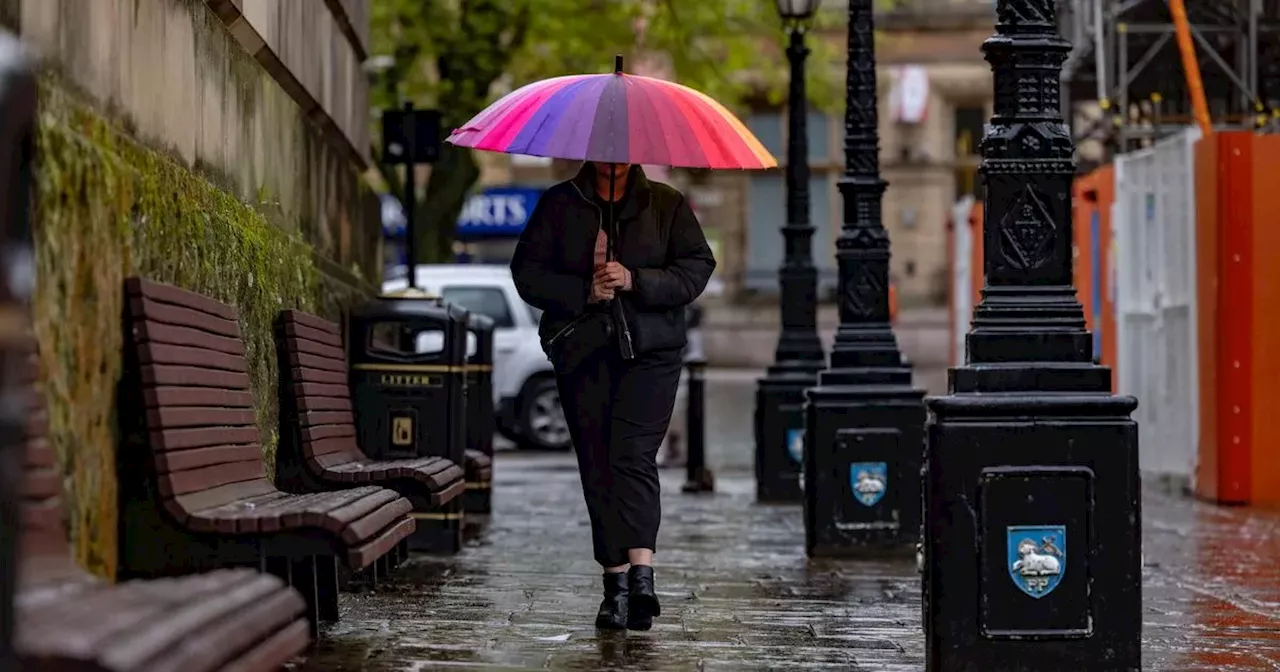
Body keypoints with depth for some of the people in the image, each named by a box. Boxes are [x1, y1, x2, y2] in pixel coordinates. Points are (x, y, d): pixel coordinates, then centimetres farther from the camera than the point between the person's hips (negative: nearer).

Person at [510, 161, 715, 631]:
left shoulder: (666, 204, 7)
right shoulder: (558, 204, 9)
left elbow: (697, 267, 0)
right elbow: (527, 272, 4)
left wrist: (636, 281, -15)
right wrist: (583, 291, -12)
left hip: (650, 352, -2)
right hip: (582, 352, 2)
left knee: (633, 455, -18)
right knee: (597, 466, 0)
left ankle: (641, 572, -27)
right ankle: (617, 583, 6)